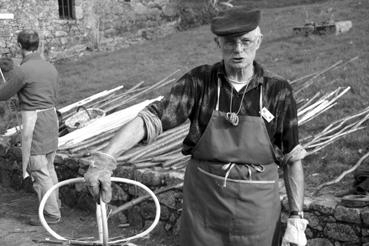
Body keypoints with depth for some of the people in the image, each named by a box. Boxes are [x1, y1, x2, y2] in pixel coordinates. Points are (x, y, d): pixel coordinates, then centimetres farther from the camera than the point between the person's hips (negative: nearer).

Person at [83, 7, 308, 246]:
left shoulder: (279, 92, -7)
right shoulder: (199, 81, -7)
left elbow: (293, 159, -1)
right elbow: (149, 119, -16)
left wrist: (297, 219, -4)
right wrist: (105, 158, -31)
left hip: (257, 209, 0)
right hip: (203, 203, 0)